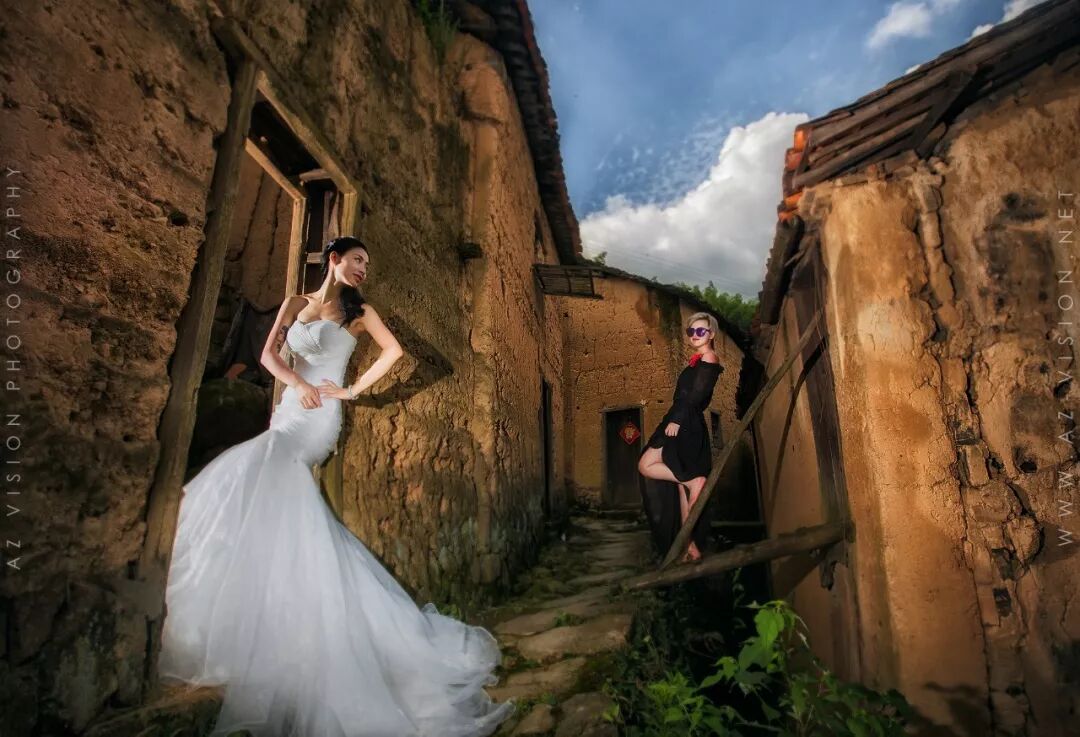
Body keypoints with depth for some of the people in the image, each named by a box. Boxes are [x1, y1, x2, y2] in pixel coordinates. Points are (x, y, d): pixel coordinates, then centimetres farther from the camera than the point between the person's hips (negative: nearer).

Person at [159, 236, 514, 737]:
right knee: (288, 520, 0)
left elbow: (394, 351, 3)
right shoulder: (296, 304, 16)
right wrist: (298, 383, -10)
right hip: (290, 410, 5)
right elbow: (269, 354, 8)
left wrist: (355, 389, -2)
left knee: (248, 483, -17)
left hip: (318, 416, -5)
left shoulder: (358, 311, 7)